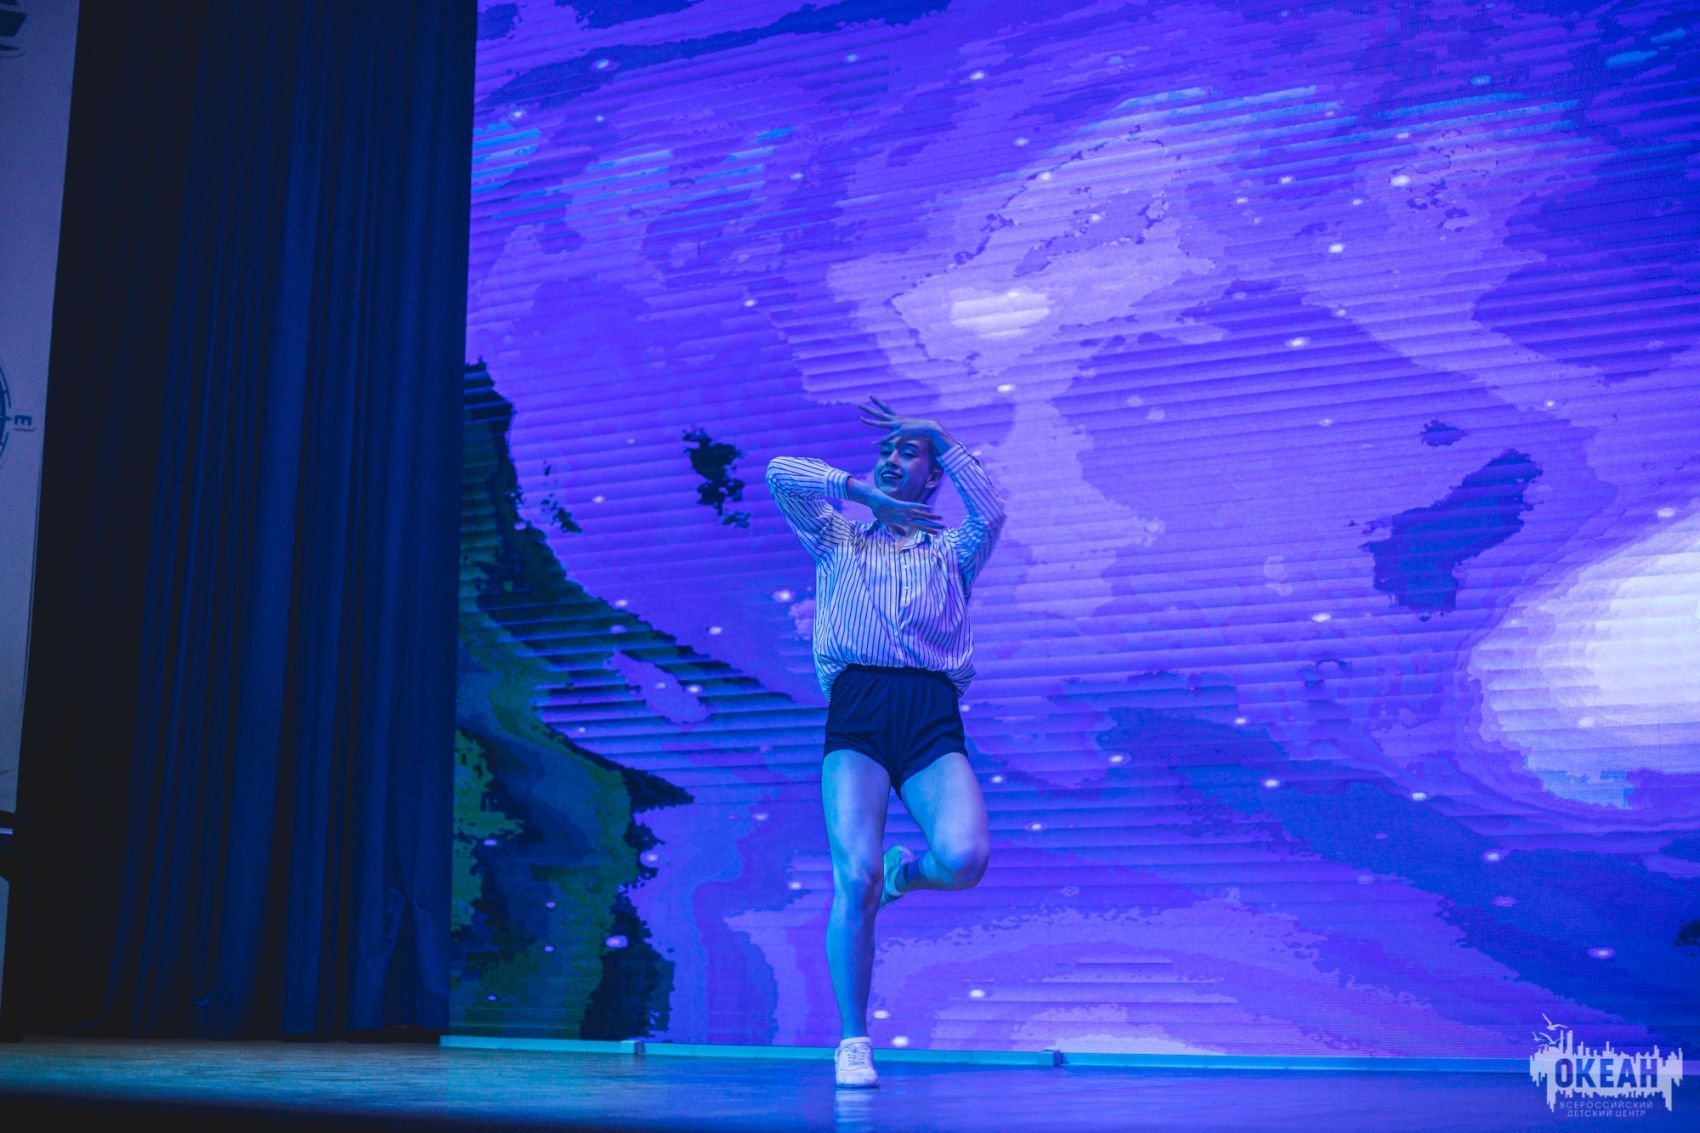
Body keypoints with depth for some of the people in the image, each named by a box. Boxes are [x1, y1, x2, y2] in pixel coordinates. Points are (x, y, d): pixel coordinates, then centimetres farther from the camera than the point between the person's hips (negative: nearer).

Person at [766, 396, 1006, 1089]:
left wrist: (936, 435, 8)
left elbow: (991, 513, 3)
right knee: (853, 879, -15)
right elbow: (781, 475, 12)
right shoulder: (837, 539, 26)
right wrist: (865, 493, 9)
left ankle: (905, 872, 12)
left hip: (933, 717, 1)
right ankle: (853, 1044, -2)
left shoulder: (951, 551, 25)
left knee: (964, 858, -24)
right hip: (856, 706, 0)